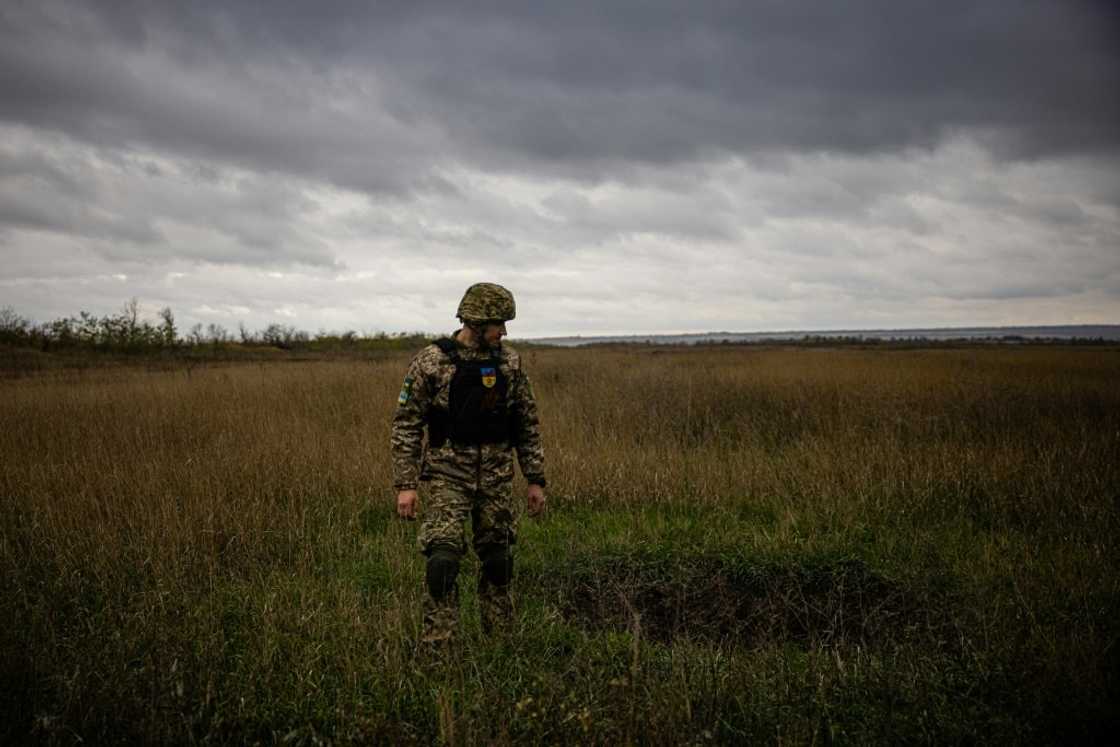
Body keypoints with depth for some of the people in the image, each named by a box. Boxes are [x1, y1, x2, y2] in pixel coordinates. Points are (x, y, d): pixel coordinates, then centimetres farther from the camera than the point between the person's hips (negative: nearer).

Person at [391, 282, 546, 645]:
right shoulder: (430, 361, -9)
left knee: (498, 561, 10)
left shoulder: (510, 362, 2)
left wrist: (536, 479, 7)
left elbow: (527, 424, 8)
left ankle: (499, 640, 27)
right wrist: (405, 485, -11)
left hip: (496, 478, 4)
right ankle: (437, 644, -1)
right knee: (443, 558, -14)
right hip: (447, 476, -4)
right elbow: (406, 425, -7)